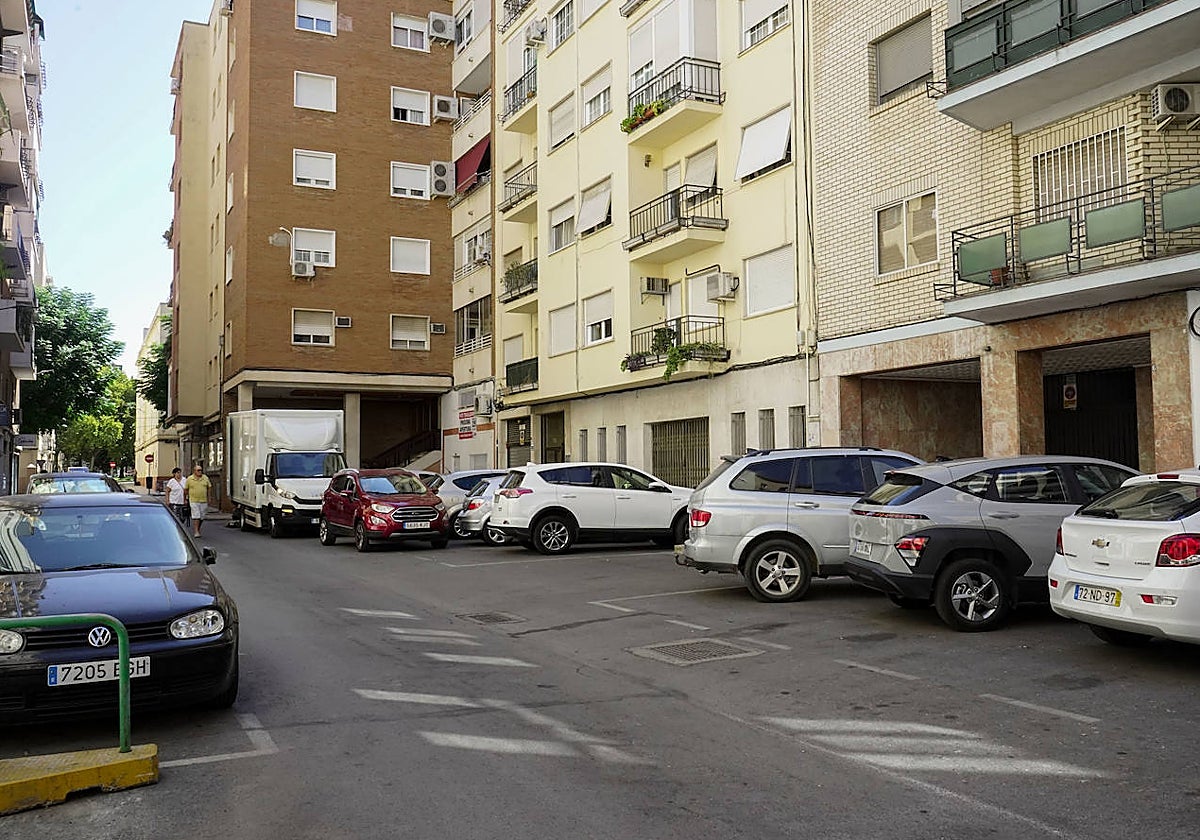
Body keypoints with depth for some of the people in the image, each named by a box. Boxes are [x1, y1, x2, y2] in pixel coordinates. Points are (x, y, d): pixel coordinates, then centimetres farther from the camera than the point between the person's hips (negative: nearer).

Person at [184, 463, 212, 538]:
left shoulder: (205, 478, 6)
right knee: (196, 516, -9)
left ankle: (198, 529, 28)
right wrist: (186, 498, 5)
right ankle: (196, 532, -8)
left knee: (201, 517, 9)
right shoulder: (189, 479, 1)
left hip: (204, 501, 3)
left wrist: (209, 498, 8)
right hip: (194, 501, -3)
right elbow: (185, 490, 7)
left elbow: (209, 487, 12)